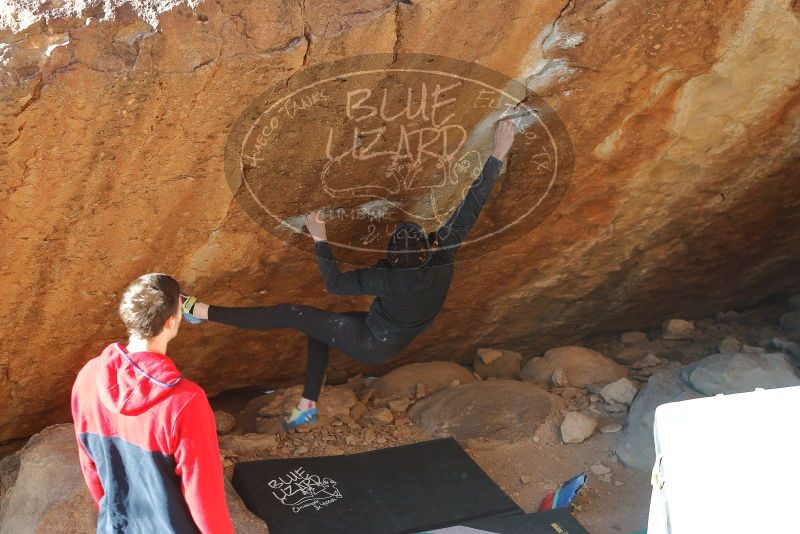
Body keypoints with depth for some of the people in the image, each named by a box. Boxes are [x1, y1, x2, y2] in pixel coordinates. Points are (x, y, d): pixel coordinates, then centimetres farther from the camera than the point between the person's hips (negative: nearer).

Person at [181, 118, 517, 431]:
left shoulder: (392, 279, -35)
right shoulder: (444, 254, -22)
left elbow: (335, 284, -27)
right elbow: (472, 205, -20)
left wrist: (320, 240, -23)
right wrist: (497, 155, -17)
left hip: (371, 343, -7)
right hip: (392, 342, 7)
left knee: (290, 315, -6)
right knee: (318, 325, 23)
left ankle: (202, 311, -2)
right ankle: (308, 405, 28)